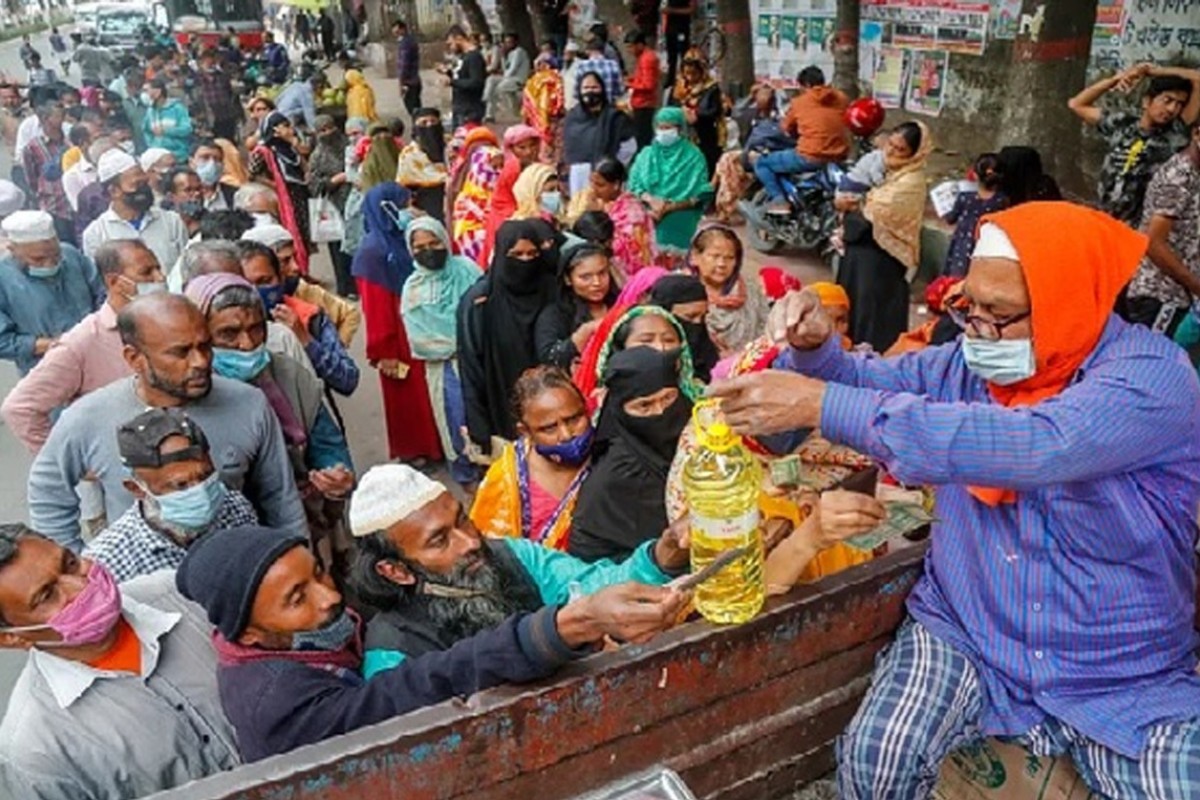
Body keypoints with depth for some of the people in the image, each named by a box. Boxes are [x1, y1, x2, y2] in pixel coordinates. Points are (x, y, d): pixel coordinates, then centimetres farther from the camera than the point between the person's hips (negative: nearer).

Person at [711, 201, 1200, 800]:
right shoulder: (971, 359, -1)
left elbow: (1027, 446, -36)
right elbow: (871, 380, 11)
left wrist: (821, 406, -39)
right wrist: (813, 347, -15)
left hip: (1125, 678, -2)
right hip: (963, 634, 3)